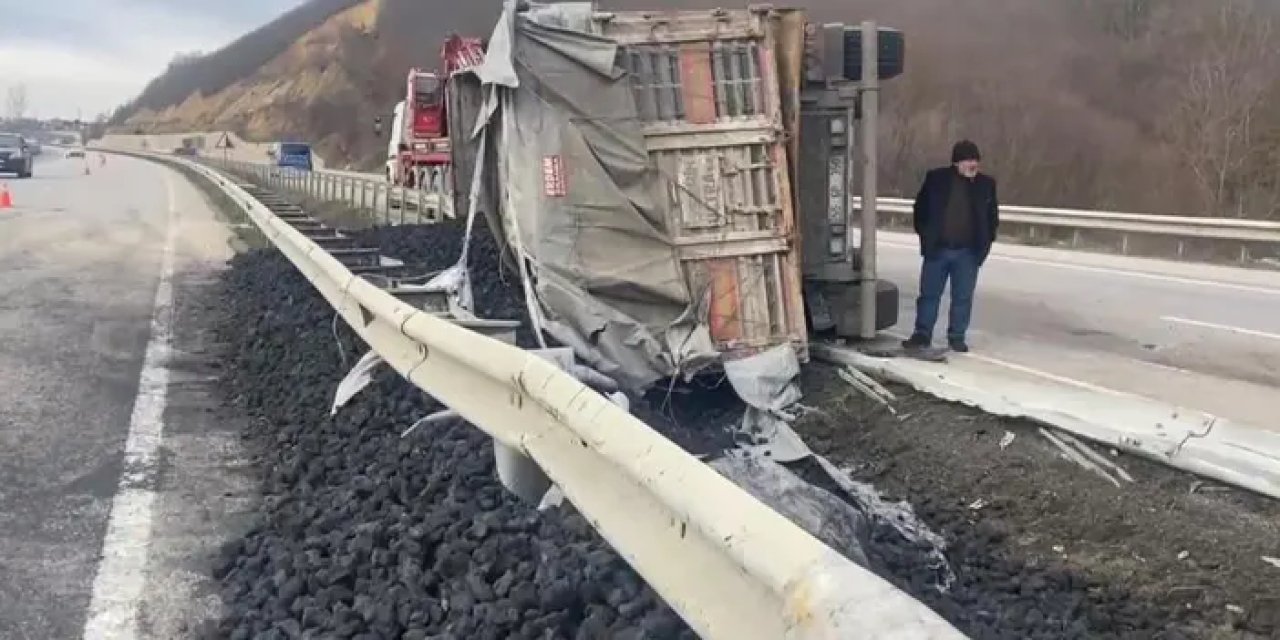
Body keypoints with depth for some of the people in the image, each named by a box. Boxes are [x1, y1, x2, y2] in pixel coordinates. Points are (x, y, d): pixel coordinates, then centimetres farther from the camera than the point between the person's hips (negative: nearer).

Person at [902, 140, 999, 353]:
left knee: (963, 297, 5)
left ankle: (957, 337, 15)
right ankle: (922, 334, 13)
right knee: (929, 294, 5)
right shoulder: (936, 178, -1)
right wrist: (925, 235, 3)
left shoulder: (986, 184, 3)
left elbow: (992, 216, 13)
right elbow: (920, 208, 9)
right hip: (937, 250, -1)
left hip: (968, 253, 1)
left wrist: (985, 242, 5)